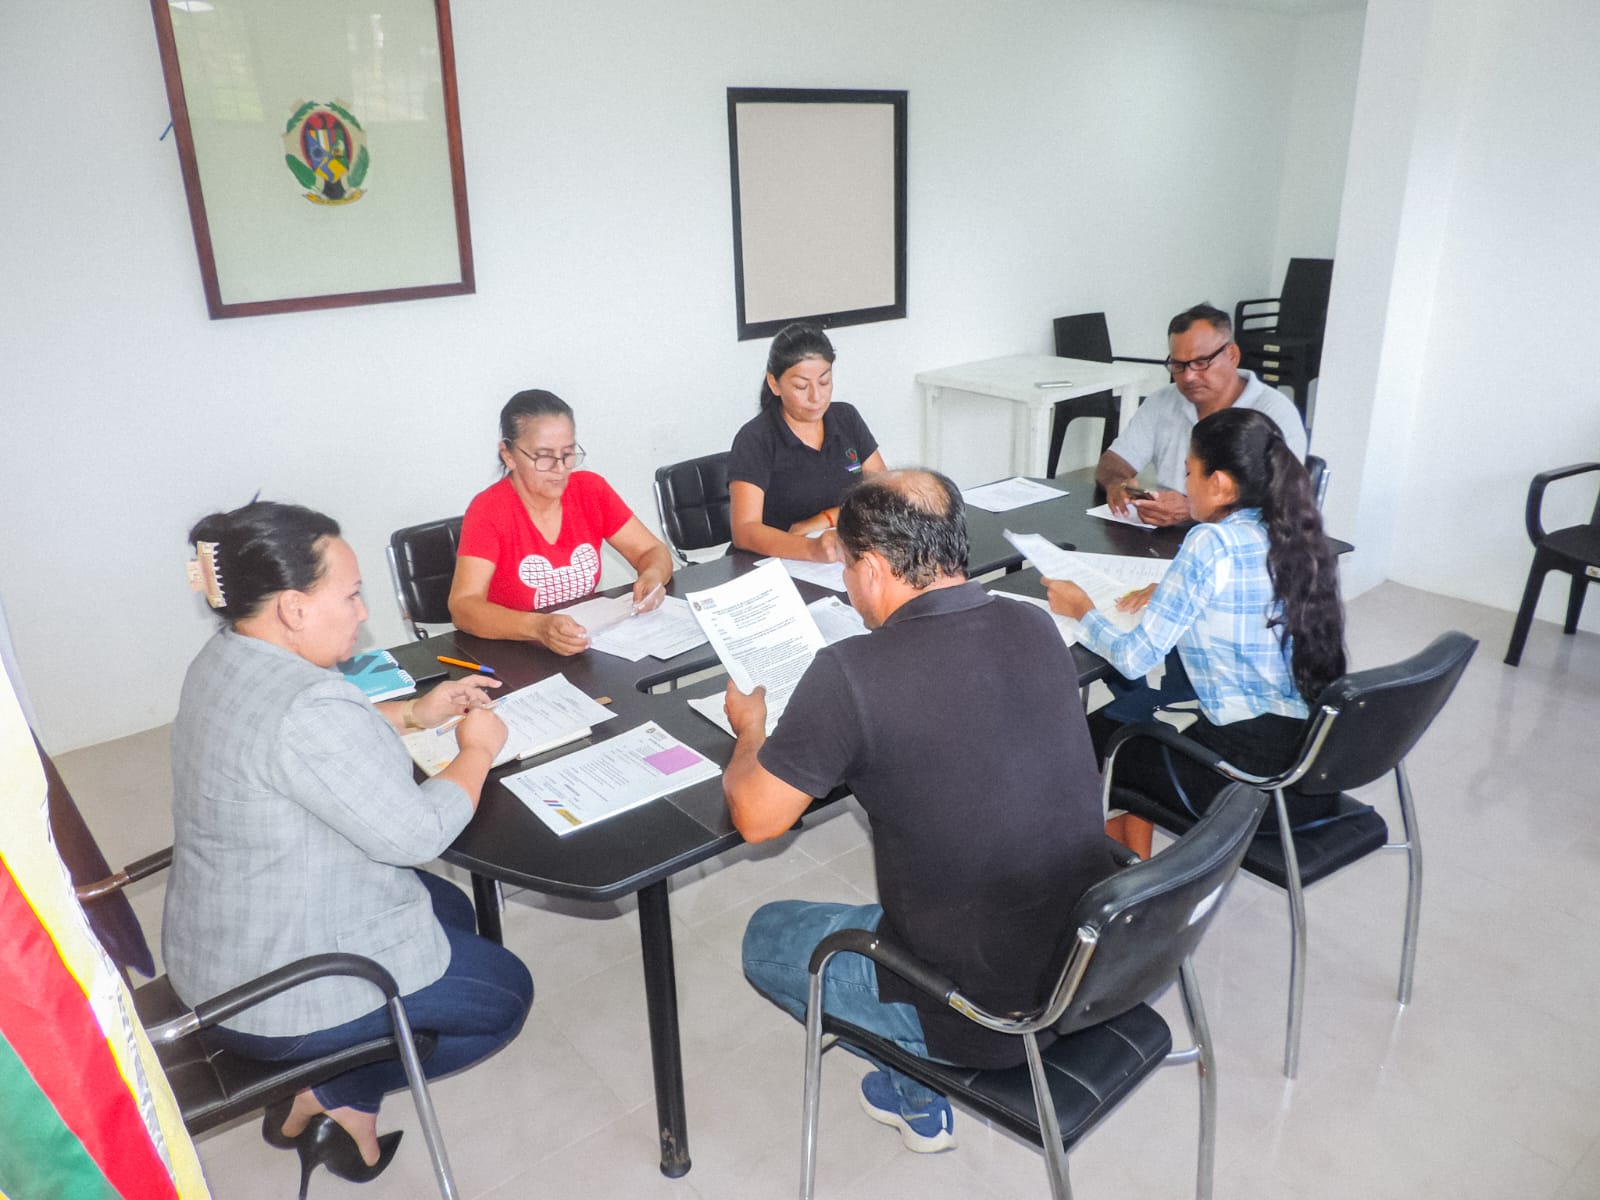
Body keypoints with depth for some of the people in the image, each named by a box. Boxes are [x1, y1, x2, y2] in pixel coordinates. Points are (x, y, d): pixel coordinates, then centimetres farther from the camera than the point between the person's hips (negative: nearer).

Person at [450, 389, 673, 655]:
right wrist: (538, 627, -39)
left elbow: (653, 551, 5)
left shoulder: (591, 490, -1)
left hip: (592, 644, 4)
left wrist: (652, 576, -19)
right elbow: (463, 607, -22)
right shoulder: (488, 511, -12)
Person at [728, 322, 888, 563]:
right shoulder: (755, 440, -8)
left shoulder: (846, 419, 9)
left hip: (850, 561, 5)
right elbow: (744, 531, -19)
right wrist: (812, 549, -35)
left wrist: (827, 518, -9)